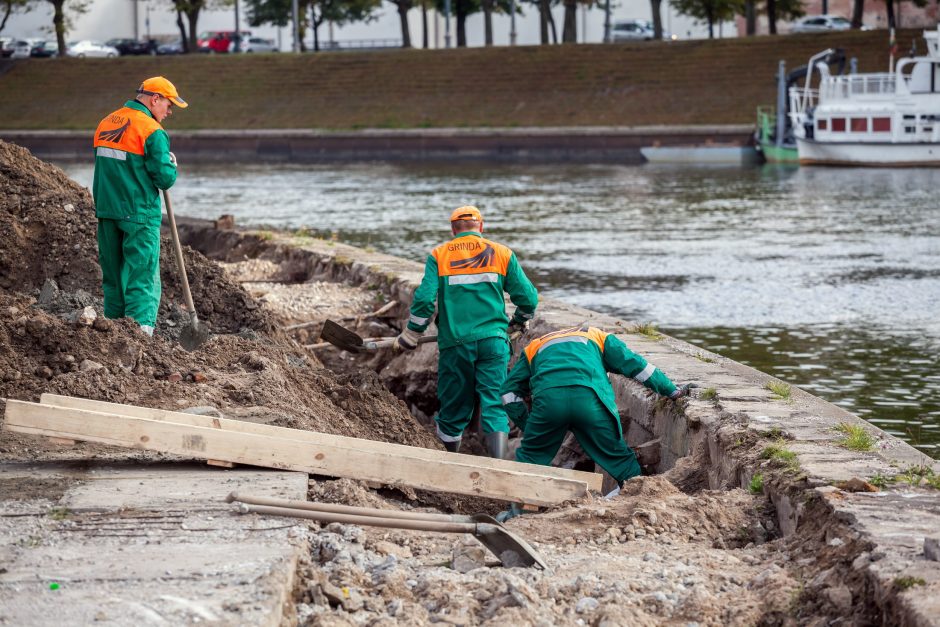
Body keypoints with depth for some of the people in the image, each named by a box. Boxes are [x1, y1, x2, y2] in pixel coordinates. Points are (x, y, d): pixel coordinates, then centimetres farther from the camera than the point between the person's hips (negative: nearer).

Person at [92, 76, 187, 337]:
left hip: (106, 211, 7)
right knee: (142, 279, -4)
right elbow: (165, 178, -14)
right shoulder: (152, 131, -13)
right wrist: (171, 164, 5)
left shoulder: (106, 123, 11)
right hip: (140, 215, -7)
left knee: (112, 277, 14)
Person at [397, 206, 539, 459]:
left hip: (455, 343, 0)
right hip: (493, 341, 0)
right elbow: (528, 297, 6)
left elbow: (424, 299, -6)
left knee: (454, 407, 12)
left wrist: (410, 336, 6)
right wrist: (518, 323, 26)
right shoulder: (501, 253, 6)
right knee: (495, 403, -3)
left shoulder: (439, 255, 4)